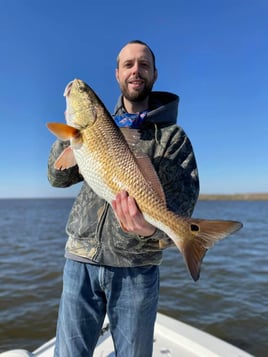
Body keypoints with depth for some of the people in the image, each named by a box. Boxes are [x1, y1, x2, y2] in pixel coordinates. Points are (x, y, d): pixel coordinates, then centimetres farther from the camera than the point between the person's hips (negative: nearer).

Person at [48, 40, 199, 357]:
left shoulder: (173, 136, 0)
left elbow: (181, 199, -11)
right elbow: (58, 178, 6)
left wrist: (154, 229, -33)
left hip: (137, 269, -2)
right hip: (81, 260, 3)